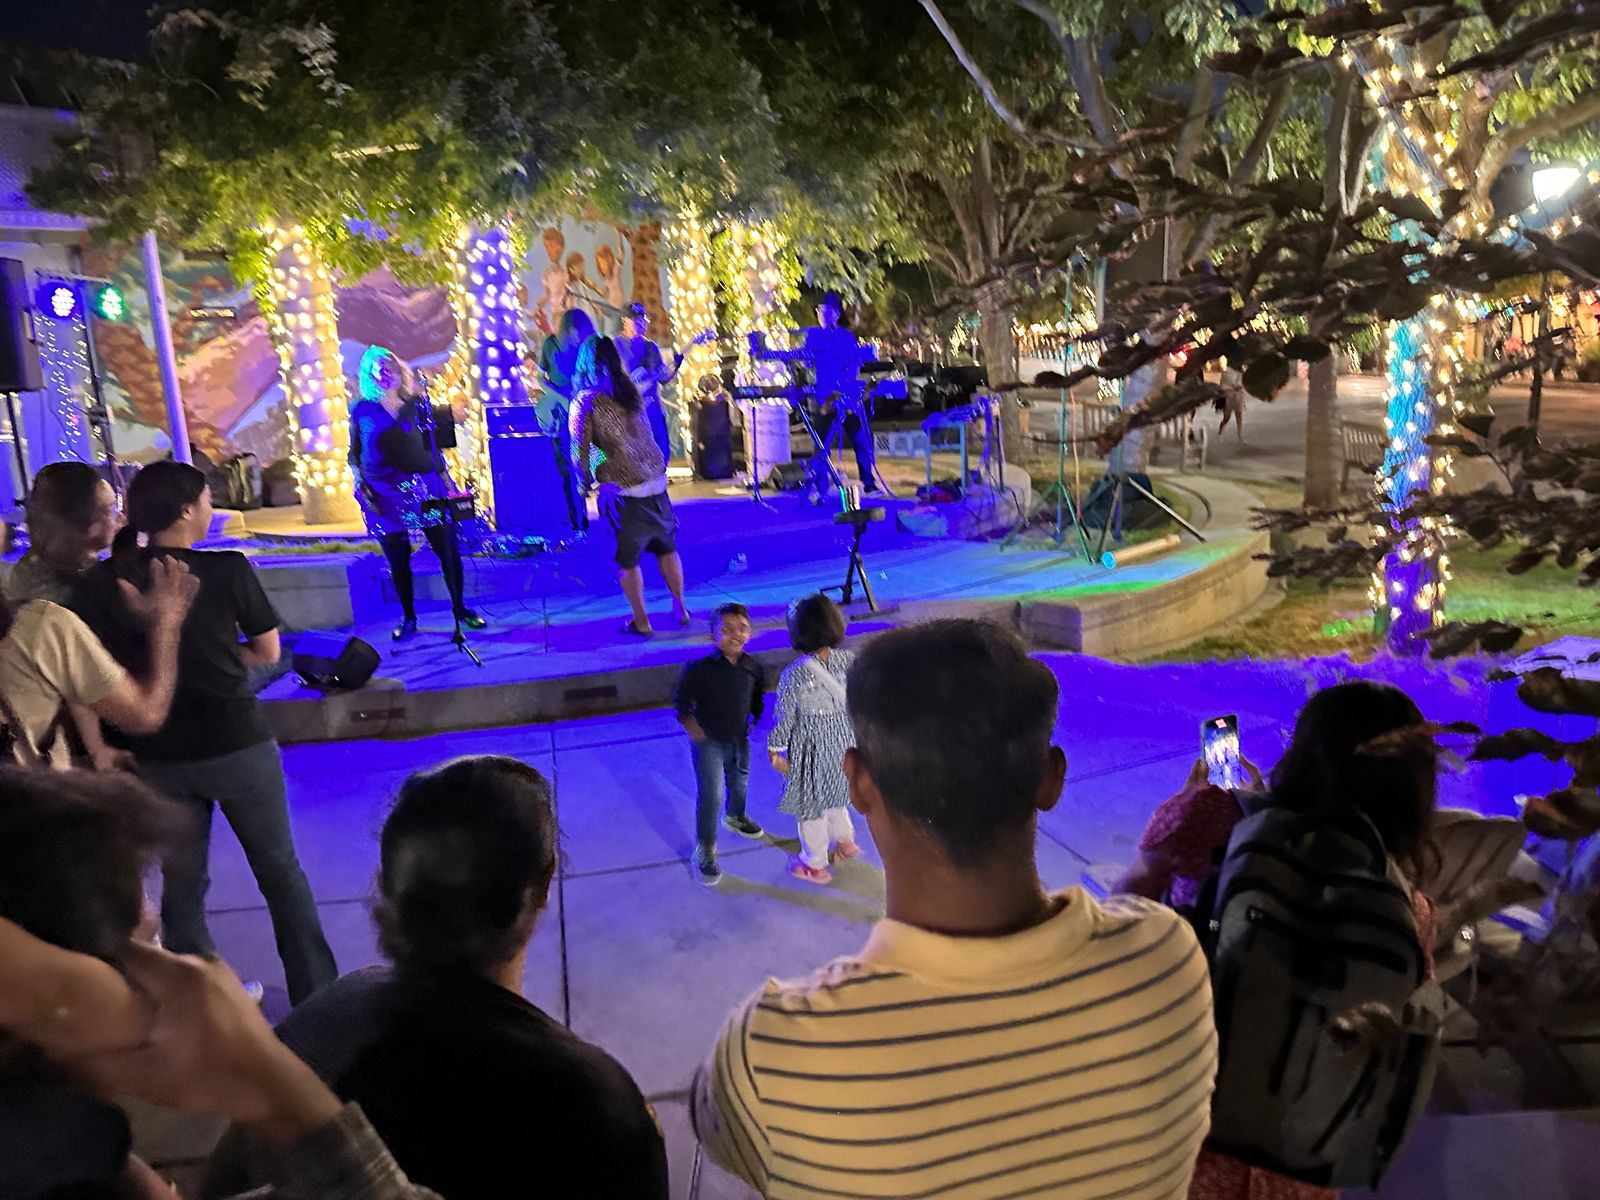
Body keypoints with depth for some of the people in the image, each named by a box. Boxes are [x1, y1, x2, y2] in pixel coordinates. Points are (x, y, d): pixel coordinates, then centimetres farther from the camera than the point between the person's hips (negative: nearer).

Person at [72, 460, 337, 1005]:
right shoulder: (228, 569, -11)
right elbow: (268, 653, -2)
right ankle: (315, 995, 20)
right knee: (280, 869, 13)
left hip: (157, 755, 2)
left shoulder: (102, 584, -5)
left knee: (181, 881, 18)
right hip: (237, 744, -2)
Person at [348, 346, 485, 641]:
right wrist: (360, 484, -6)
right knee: (398, 561, 5)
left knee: (448, 552, 0)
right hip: (385, 494, -1)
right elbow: (354, 454, 8)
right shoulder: (361, 410, 4)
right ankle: (408, 618, 19)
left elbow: (433, 445, 11)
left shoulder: (416, 404, 6)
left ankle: (460, 609, 16)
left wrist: (445, 479, 7)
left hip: (424, 487, 1)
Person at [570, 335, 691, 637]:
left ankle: (641, 621, 11)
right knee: (666, 547, 17)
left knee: (627, 558, 7)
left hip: (621, 488, -5)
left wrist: (584, 486, 4)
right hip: (655, 481, 5)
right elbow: (644, 434, 11)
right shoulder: (631, 390, 7)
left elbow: (580, 451, -7)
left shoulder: (585, 401, -7)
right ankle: (680, 609, 23)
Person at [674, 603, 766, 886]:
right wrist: (688, 721, -16)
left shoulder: (754, 669, -12)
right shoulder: (700, 669, -24)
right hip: (708, 741, -5)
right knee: (711, 795, -5)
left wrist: (754, 719, 0)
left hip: (739, 739, 5)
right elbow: (680, 696, -8)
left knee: (740, 784, 26)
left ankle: (735, 817, 57)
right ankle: (705, 851, 8)